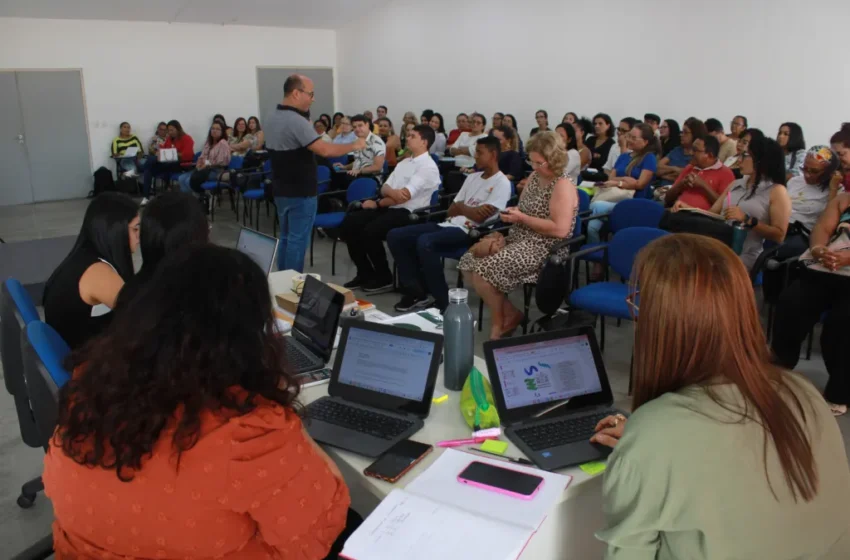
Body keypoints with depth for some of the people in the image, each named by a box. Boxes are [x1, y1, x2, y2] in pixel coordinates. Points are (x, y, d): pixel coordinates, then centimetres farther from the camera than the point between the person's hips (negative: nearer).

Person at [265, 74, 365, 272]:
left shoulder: (271, 118, 9)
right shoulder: (296, 121, -21)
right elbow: (325, 150, -27)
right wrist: (354, 145, -13)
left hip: (281, 190, 9)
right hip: (300, 192, -9)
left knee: (286, 238, 17)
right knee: (298, 240, -2)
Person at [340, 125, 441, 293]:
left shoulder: (428, 167, -9)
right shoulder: (403, 163, 18)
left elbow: (405, 196, -17)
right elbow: (384, 188, 13)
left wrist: (378, 204, -6)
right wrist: (392, 192, -12)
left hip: (408, 214, -8)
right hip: (390, 208, 9)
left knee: (370, 231, -29)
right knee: (349, 222, -7)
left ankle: (384, 278, -9)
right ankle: (365, 273, 3)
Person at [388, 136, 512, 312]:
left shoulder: (501, 183, -3)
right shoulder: (472, 177, 22)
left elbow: (479, 217, -14)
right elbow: (451, 211, 16)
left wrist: (460, 206, 2)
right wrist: (468, 209, -4)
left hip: (470, 231, -9)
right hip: (449, 224, 9)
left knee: (425, 242, -35)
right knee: (395, 236, -3)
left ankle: (442, 302, -22)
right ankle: (417, 292, -3)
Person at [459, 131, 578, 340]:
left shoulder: (563, 186, -15)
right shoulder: (534, 177, 12)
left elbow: (560, 230, -24)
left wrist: (522, 218, -20)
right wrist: (511, 214, -4)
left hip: (542, 248, -10)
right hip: (518, 239, 10)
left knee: (483, 270, -24)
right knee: (468, 262, 0)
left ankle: (499, 322, 2)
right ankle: (510, 313, 5)